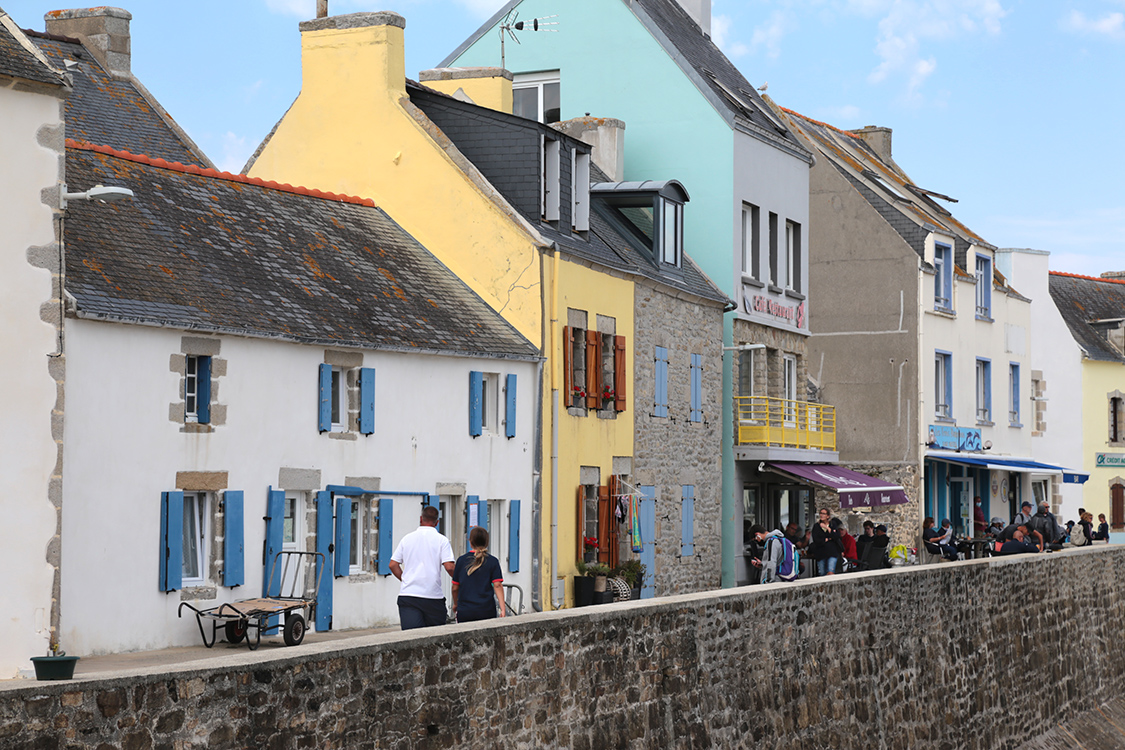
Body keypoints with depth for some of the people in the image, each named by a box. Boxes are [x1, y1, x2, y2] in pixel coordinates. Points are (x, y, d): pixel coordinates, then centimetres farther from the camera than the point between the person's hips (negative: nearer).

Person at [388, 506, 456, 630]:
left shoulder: (407, 538, 10)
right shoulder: (441, 540, 0)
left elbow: (393, 565, 9)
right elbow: (449, 567, -9)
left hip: (408, 595, 2)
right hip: (433, 596, -2)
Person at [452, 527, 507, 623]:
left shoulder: (461, 560, 4)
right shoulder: (493, 561, 0)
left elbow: (455, 587, 9)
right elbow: (497, 586, -6)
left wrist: (455, 604, 24)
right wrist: (503, 608, -6)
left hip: (464, 612, 1)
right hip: (486, 611, -1)